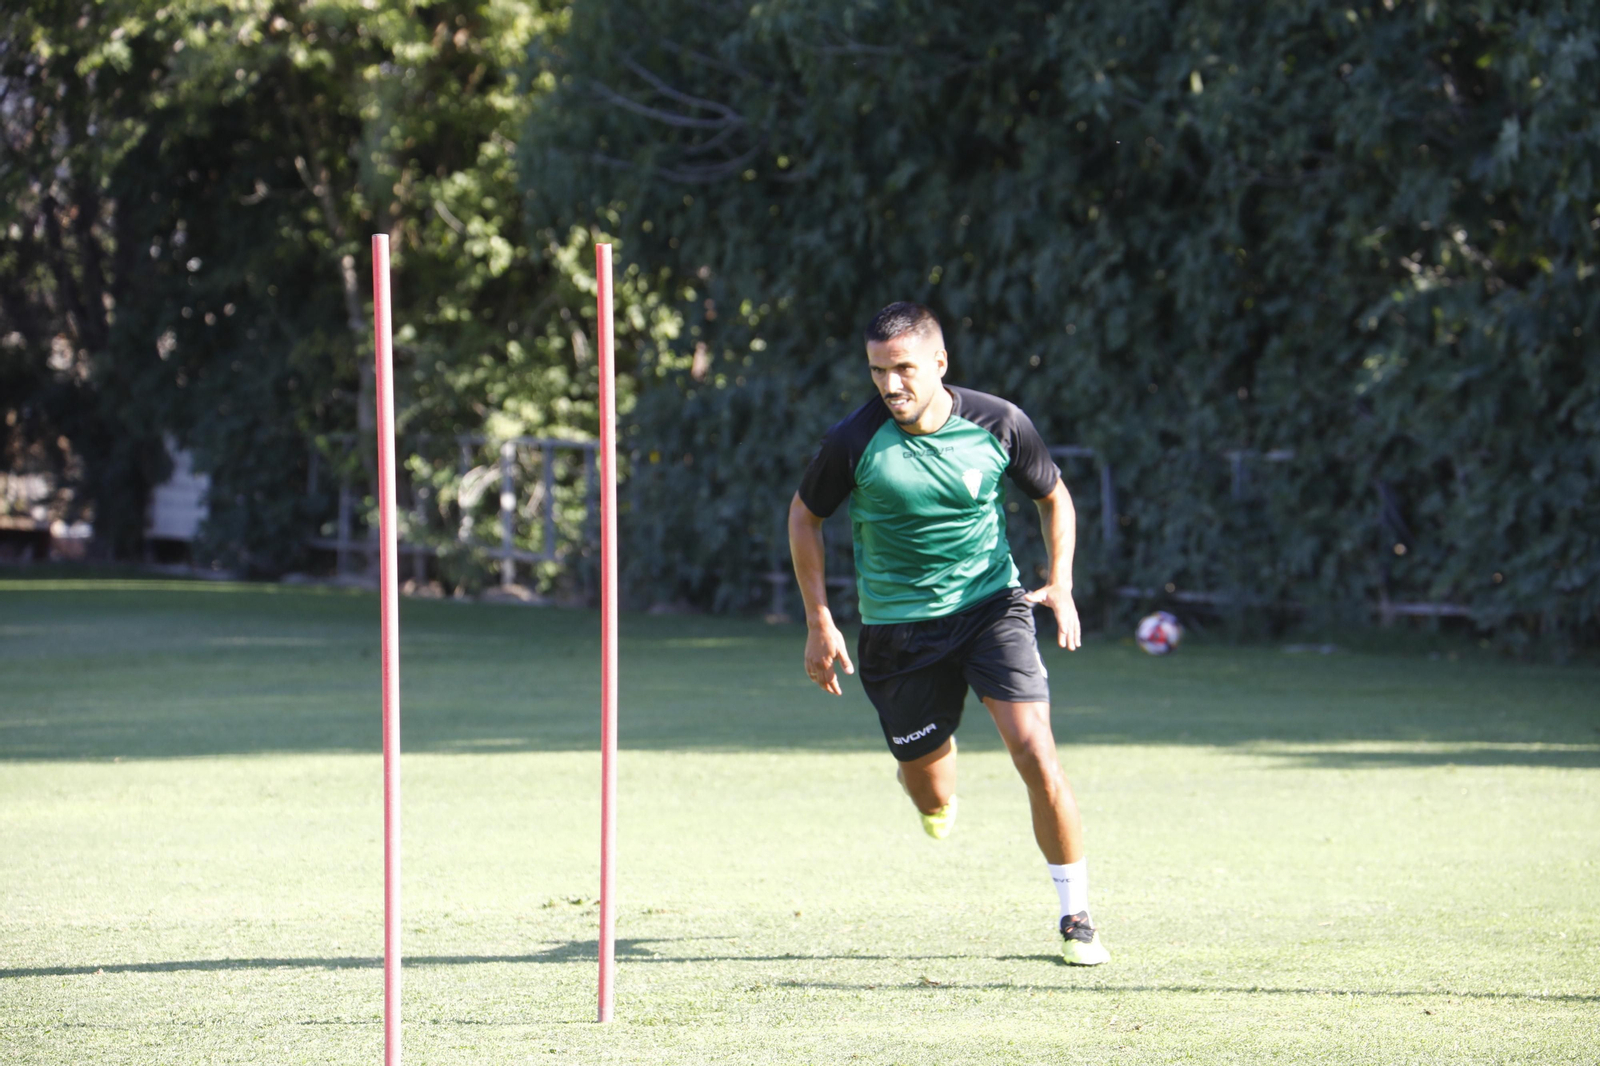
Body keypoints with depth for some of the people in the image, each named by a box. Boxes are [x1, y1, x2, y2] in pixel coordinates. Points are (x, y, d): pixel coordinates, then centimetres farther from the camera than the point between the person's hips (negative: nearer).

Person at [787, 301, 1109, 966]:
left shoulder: (998, 424, -11)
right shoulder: (853, 442, -14)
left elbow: (1053, 496, 8)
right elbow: (804, 517, 3)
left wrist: (1060, 584, -5)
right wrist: (819, 623, -1)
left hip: (992, 605, 0)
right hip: (897, 629, 0)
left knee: (1033, 749, -19)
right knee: (933, 804, 6)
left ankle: (1075, 917, -6)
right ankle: (932, 767, 48)